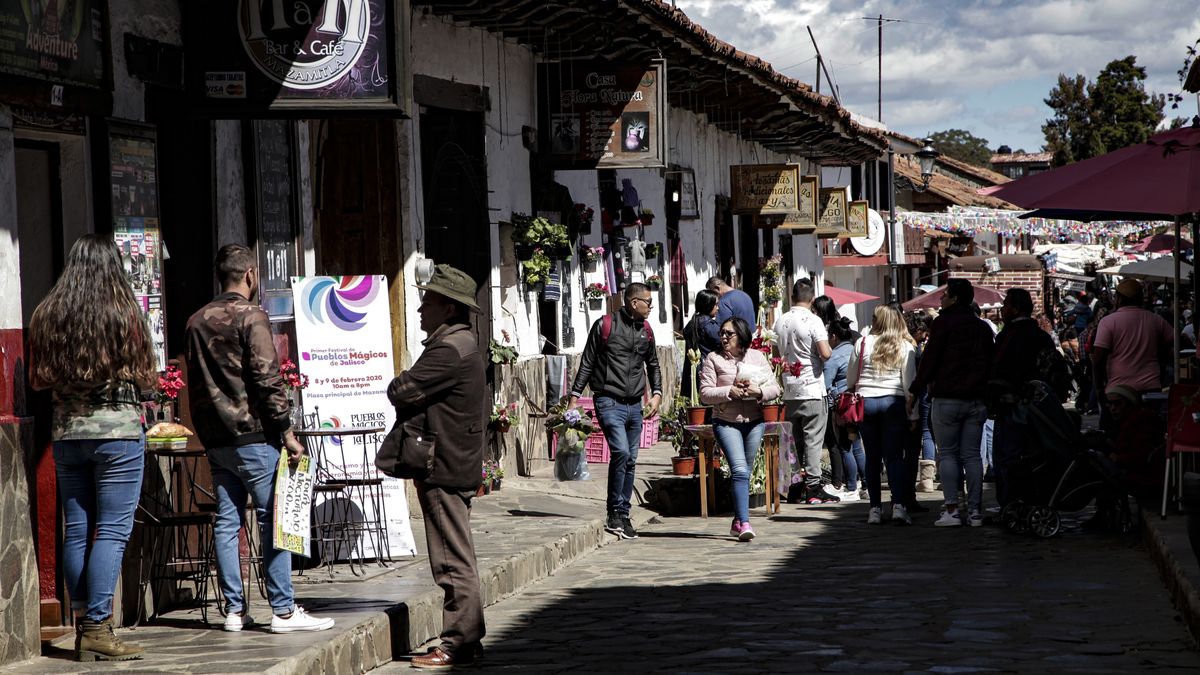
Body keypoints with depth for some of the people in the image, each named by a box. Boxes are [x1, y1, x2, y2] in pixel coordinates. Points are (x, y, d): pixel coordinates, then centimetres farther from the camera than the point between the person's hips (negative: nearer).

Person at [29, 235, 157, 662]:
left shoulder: (46, 315, 3)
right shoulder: (123, 313, -8)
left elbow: (37, 379, 8)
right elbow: (146, 379, -4)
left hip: (66, 431, 4)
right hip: (118, 429, -4)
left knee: (76, 531, 9)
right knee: (112, 530, -3)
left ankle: (83, 626, 12)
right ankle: (98, 628, -7)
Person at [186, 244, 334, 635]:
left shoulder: (197, 322, 13)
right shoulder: (251, 316, -9)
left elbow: (195, 383, 17)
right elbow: (267, 379, -15)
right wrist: (287, 432, -11)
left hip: (214, 438, 7)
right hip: (253, 435, -7)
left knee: (226, 521, 8)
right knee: (272, 519, -3)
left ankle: (234, 610, 9)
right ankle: (283, 610, -4)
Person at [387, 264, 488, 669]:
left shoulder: (450, 351, -17)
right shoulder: (460, 345, 19)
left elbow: (401, 392, -21)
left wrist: (396, 386, 1)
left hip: (444, 470, -11)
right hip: (454, 466, 11)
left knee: (452, 561, -8)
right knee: (456, 560, 14)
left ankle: (457, 646, -5)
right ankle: (466, 641, 20)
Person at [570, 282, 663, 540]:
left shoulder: (645, 330, 13)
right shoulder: (605, 325, -4)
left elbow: (653, 364, 26)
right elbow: (587, 364, 0)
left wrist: (656, 393, 13)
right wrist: (575, 396, -3)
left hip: (634, 405, 6)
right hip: (609, 401, -6)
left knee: (630, 461, 8)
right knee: (620, 452, -21)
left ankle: (623, 515, 17)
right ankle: (614, 514, -13)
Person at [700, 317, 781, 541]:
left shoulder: (757, 357, 8)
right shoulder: (713, 359, 1)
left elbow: (774, 388, 6)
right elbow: (705, 393, -5)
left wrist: (758, 391, -14)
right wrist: (729, 391, -17)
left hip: (754, 422, 3)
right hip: (726, 422, -3)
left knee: (745, 472, 10)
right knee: (739, 470, -17)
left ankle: (737, 521, 21)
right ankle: (744, 523, -23)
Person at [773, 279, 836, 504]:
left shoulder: (780, 321, 6)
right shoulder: (812, 321, -12)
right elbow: (825, 353, -19)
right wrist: (829, 350, 2)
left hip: (789, 390, 6)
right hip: (812, 389, -5)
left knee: (795, 440, 11)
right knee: (813, 439, -3)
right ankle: (812, 487, -5)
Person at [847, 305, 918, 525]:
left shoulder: (863, 343, 2)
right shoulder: (905, 347, 1)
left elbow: (850, 380, 8)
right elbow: (909, 383, -1)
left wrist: (855, 396, 25)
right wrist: (911, 411, 3)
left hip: (866, 402, 1)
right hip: (893, 402, -1)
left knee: (872, 457, 6)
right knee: (894, 456, 0)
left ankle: (875, 508, 5)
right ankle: (899, 505, -13)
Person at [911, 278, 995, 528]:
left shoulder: (943, 323, -5)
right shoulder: (983, 327, 13)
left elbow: (930, 359, -8)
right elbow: (990, 363, 16)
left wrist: (916, 389, -1)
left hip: (947, 398, -5)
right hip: (976, 399, 5)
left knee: (947, 453, -1)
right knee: (972, 454, 6)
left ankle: (952, 509, -9)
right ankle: (975, 510, 2)